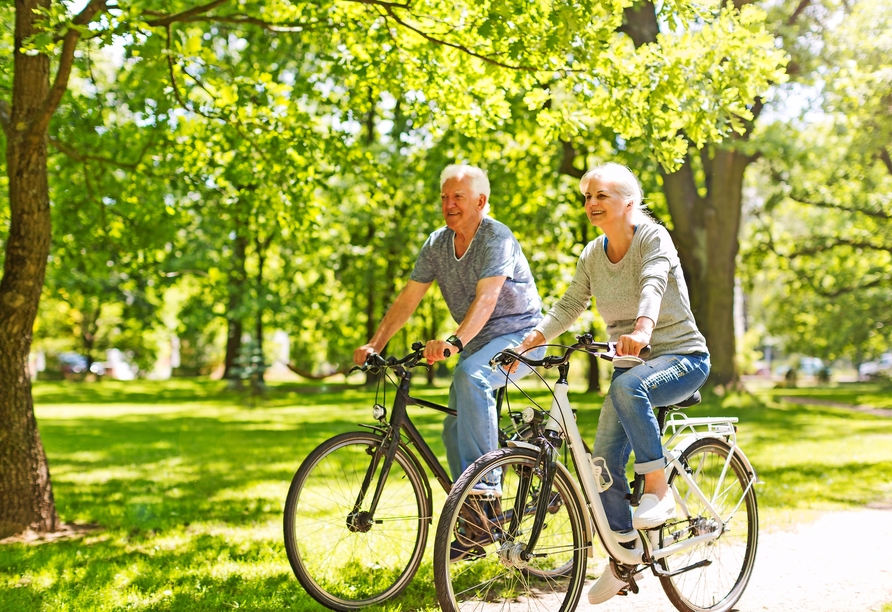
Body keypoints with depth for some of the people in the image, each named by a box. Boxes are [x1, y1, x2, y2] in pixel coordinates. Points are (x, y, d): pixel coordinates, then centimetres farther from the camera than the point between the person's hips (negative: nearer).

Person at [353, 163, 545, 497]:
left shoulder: (497, 238, -19)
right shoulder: (437, 244, 1)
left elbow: (486, 298, -34)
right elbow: (408, 298, -1)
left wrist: (454, 342, -49)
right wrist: (374, 344, -12)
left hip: (518, 334, -8)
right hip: (477, 341, 8)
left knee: (469, 376, -35)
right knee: (455, 430, 3)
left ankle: (485, 481, -30)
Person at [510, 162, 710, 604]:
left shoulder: (652, 237, -13)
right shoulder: (592, 254, 6)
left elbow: (653, 285, -32)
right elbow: (569, 306, 2)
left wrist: (643, 327, -52)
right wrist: (531, 339, -14)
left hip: (682, 356, -6)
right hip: (632, 362, 6)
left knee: (627, 387, -39)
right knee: (604, 462, -5)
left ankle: (658, 489, -25)